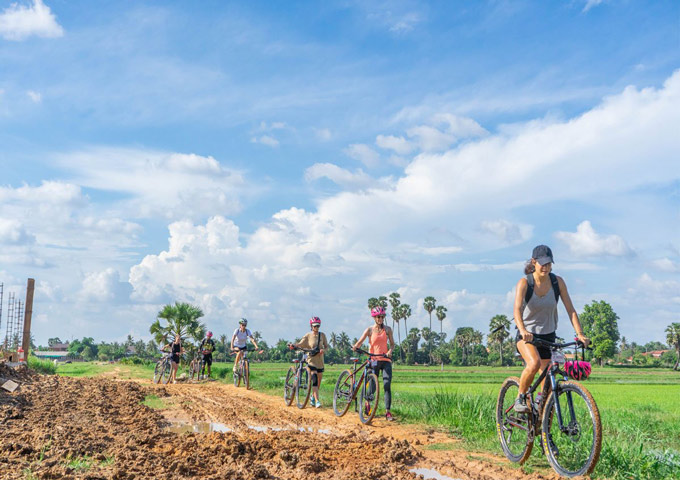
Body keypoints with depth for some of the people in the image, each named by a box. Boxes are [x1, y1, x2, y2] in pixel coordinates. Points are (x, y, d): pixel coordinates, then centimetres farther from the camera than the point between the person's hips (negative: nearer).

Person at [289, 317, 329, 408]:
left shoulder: (322, 335, 4)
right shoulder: (308, 336, -2)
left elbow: (326, 346, 7)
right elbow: (300, 344, -9)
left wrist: (323, 350, -15)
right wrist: (293, 345, -28)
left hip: (320, 360, 4)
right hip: (311, 360, -4)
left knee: (319, 382, 11)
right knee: (314, 380, -19)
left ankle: (313, 397, 35)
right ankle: (317, 401, -22)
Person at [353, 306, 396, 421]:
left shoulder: (387, 329, 6)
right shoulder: (370, 330, 1)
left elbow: (392, 343, 10)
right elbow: (360, 342, -4)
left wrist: (390, 351, -11)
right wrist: (355, 347, -26)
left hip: (386, 360, 1)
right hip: (374, 360, -1)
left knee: (387, 386, -10)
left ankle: (388, 412, -9)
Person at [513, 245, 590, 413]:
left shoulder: (557, 282, -7)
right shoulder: (524, 282, -17)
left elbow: (570, 309, -8)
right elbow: (517, 310, -29)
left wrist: (580, 334, -20)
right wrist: (523, 331, -47)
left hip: (548, 335, 4)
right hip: (527, 334, -4)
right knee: (534, 363, -31)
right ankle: (520, 398, -9)